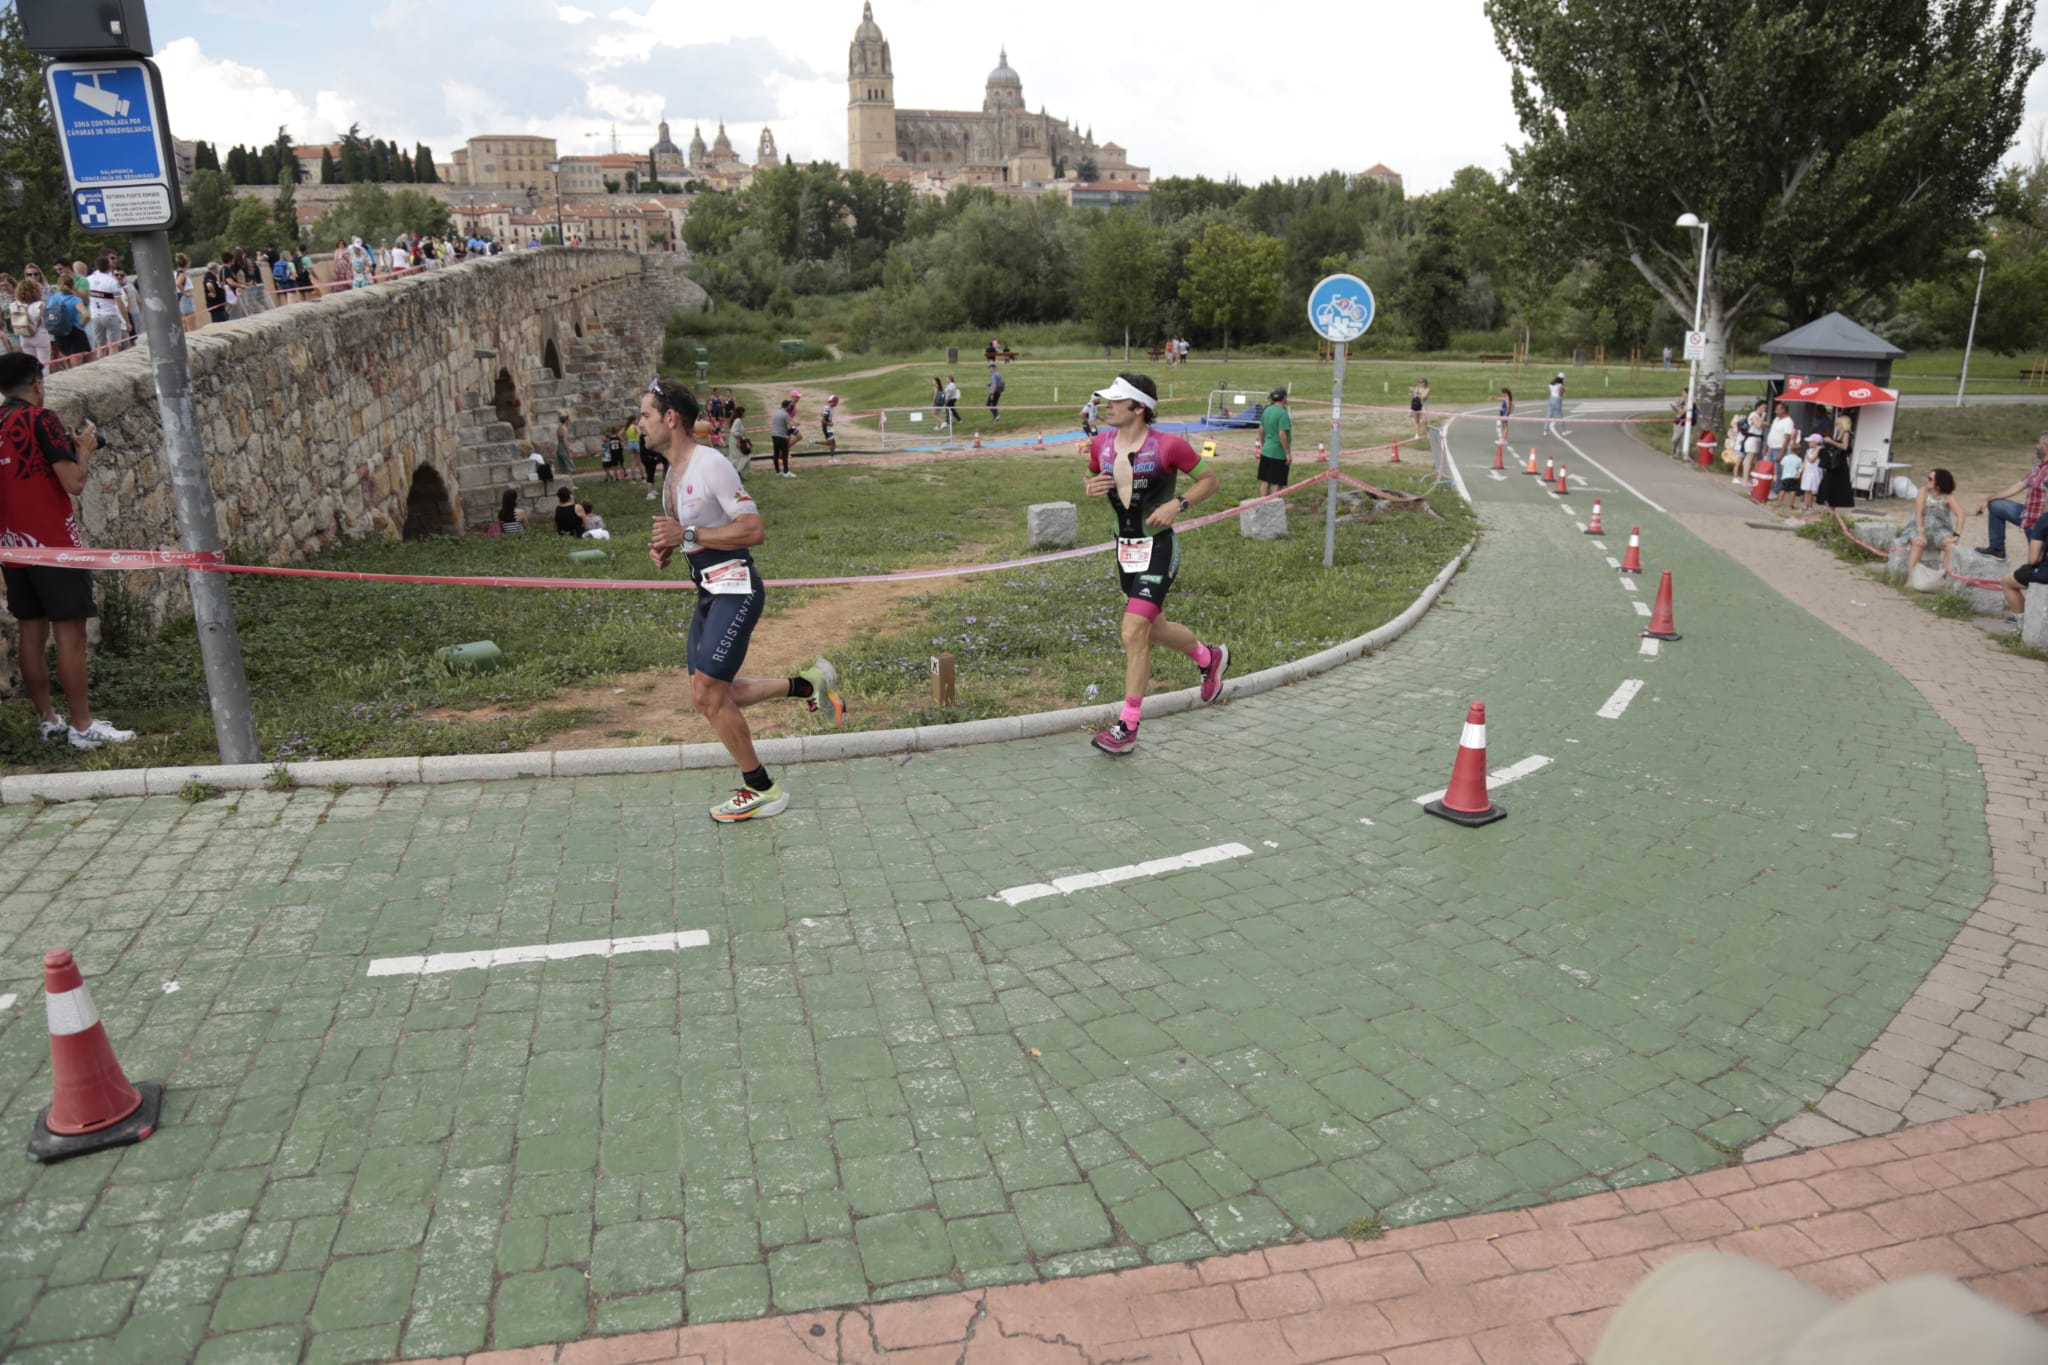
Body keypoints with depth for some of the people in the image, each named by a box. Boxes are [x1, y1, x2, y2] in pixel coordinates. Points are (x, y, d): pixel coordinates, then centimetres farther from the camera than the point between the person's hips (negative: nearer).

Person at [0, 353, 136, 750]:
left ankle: (49, 720, 17)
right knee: (69, 633, -5)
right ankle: (83, 726, -4)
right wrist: (84, 449, 1)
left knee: (32, 631, 11)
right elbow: (74, 483, -16)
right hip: (53, 543, -7)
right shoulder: (40, 419, -11)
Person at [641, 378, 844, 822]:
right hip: (708, 591, 10)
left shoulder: (711, 465, -17)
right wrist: (665, 547, 5)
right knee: (708, 697, 11)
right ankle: (808, 684, 23)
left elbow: (753, 530, -22)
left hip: (735, 589, -10)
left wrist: (687, 535, -23)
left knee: (708, 695, -10)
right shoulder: (674, 471, 13)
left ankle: (762, 791, 6)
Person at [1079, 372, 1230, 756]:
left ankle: (1127, 728, -3)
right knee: (1154, 628, 20)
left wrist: (1177, 504, -18)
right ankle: (1211, 658, 50)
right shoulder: (1100, 445, -1)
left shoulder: (1168, 446, -16)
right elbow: (1091, 479, 19)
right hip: (1124, 549, 7)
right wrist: (1090, 487, -6)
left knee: (1134, 634, -13)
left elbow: (1210, 479, -3)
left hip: (1158, 550, -7)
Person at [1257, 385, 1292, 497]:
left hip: (1266, 451, 7)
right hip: (1278, 453, -7)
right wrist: (1288, 453, -16)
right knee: (1276, 483, 1)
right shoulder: (1283, 413, -17)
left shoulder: (1267, 410, 6)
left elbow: (1261, 430, 13)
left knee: (1265, 481, 13)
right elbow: (1282, 435, -22)